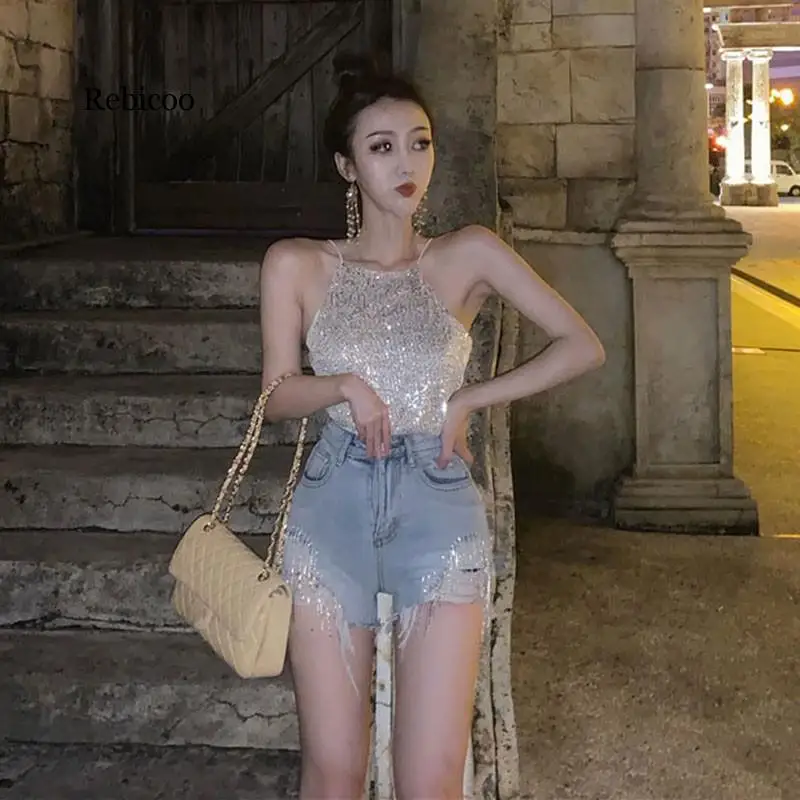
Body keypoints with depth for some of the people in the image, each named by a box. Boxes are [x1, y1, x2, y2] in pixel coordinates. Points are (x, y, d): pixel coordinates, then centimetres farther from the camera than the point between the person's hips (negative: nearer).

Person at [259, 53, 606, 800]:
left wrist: (469, 399, -1)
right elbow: (277, 395, 7)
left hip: (437, 504, 0)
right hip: (332, 504, 1)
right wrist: (345, 387, -13)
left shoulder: (468, 255, 4)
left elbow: (583, 346, 4)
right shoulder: (295, 264, 4)